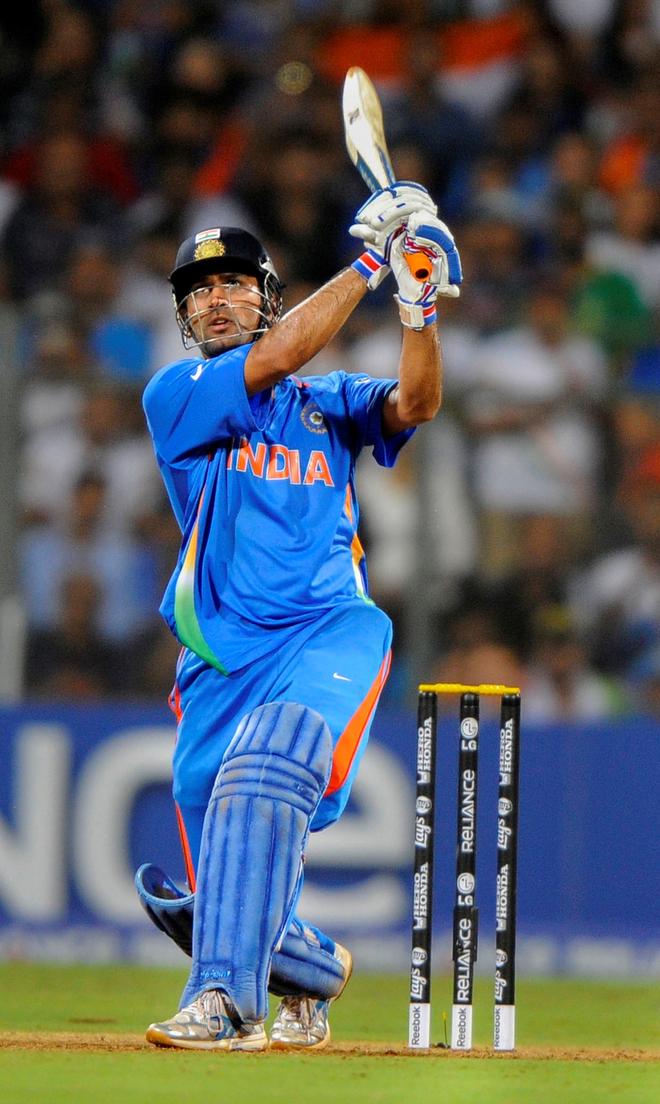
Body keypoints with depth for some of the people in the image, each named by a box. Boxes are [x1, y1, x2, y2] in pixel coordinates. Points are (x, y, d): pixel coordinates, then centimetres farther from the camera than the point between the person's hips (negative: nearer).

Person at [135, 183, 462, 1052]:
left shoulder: (328, 402, 18)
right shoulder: (177, 394, 10)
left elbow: (414, 403, -2)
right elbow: (273, 360, -6)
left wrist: (418, 302, -17)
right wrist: (368, 263, -3)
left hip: (332, 631, -1)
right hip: (222, 654, 1)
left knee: (266, 769, -33)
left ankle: (227, 997, -41)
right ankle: (315, 969, 37)